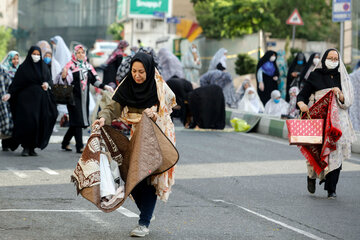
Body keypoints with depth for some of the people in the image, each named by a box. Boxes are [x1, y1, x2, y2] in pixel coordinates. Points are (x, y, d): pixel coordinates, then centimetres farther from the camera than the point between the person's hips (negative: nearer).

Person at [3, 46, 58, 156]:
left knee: (39, 124, -2)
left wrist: (47, 83, -7)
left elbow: (49, 78, 16)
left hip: (40, 100, 4)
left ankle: (32, 148, 5)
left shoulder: (43, 66, 11)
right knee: (27, 122, -14)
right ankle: (26, 147, -5)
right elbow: (16, 83, -3)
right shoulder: (23, 67, 0)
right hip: (27, 99, -4)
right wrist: (9, 94, -16)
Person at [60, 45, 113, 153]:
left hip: (84, 98, 6)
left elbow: (95, 80, 17)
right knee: (77, 121, -9)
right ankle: (79, 147, -7)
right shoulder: (71, 65, -5)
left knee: (76, 122, 9)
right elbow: (66, 81, -13)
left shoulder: (88, 66, 13)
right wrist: (63, 76, -34)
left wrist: (105, 86, 5)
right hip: (74, 98, -6)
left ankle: (65, 143, 23)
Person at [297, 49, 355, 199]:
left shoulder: (342, 77, 13)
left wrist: (339, 94, -11)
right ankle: (312, 176, 22)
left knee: (335, 152, -6)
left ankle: (331, 189, 0)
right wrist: (301, 104, -21)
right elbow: (303, 94, 0)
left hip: (337, 119, 2)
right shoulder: (315, 76, 6)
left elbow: (348, 101, 9)